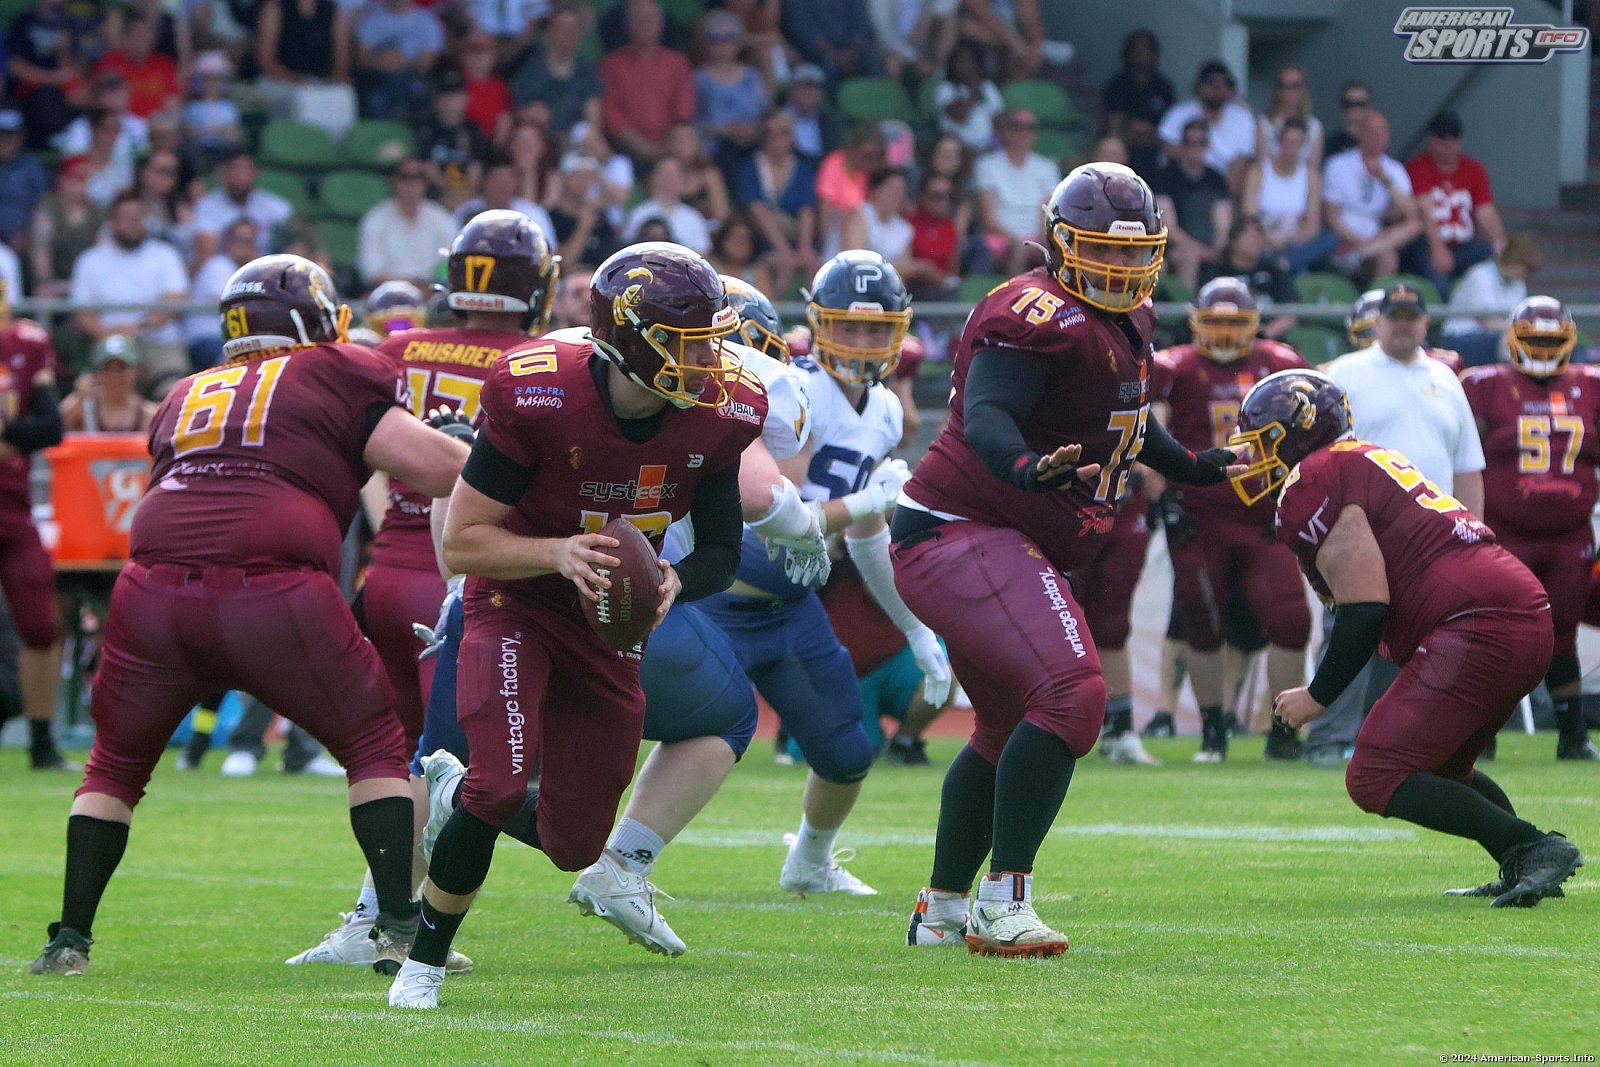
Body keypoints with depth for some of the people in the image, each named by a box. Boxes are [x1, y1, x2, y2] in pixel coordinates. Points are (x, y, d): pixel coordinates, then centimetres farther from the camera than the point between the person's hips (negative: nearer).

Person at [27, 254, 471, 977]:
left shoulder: (184, 398, 27)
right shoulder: (338, 377, 13)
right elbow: (434, 469, 5)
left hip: (155, 588, 4)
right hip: (274, 591, -3)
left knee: (116, 762, 24)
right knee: (376, 746, 16)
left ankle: (70, 938, 18)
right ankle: (401, 927, 8)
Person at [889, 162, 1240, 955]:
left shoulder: (1126, 320, 14)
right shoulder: (1043, 317, -17)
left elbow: (1124, 426, 32)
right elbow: (987, 417, -31)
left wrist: (1196, 468, 41)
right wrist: (1027, 469, -50)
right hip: (963, 536, -11)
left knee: (1010, 729, 23)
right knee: (1069, 691, -26)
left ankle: (941, 911, 36)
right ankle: (1002, 902, -26)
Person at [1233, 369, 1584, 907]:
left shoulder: (1313, 485, -4)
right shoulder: (1371, 460, 26)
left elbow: (1366, 610, -10)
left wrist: (1318, 697, 0)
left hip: (1476, 630, -10)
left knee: (1377, 780, -9)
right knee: (1437, 767, 27)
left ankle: (1533, 847, -16)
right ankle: (1525, 869, 18)